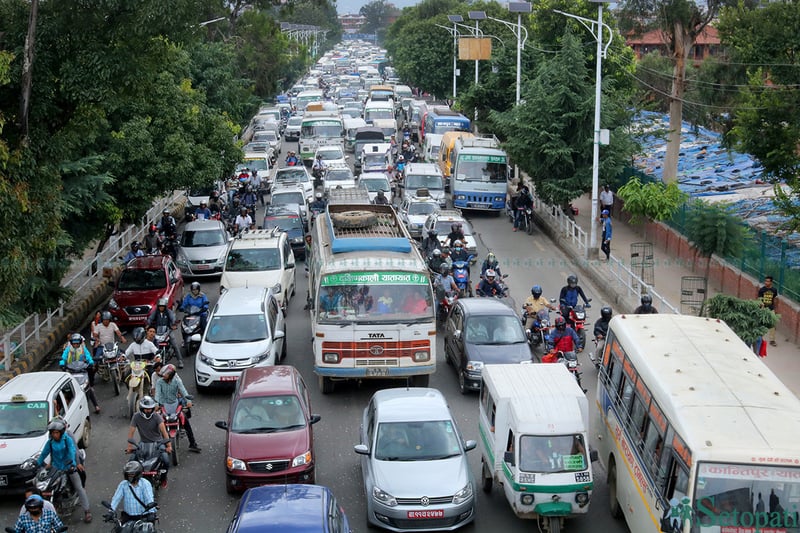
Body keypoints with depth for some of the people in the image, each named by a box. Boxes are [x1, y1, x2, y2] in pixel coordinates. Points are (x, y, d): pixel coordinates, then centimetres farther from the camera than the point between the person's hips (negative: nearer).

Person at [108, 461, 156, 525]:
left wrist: (151, 513, -34)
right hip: (128, 517, 3)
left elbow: (149, 499, -20)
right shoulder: (123, 484, 0)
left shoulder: (145, 484, -9)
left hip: (143, 517, -3)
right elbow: (116, 498, -7)